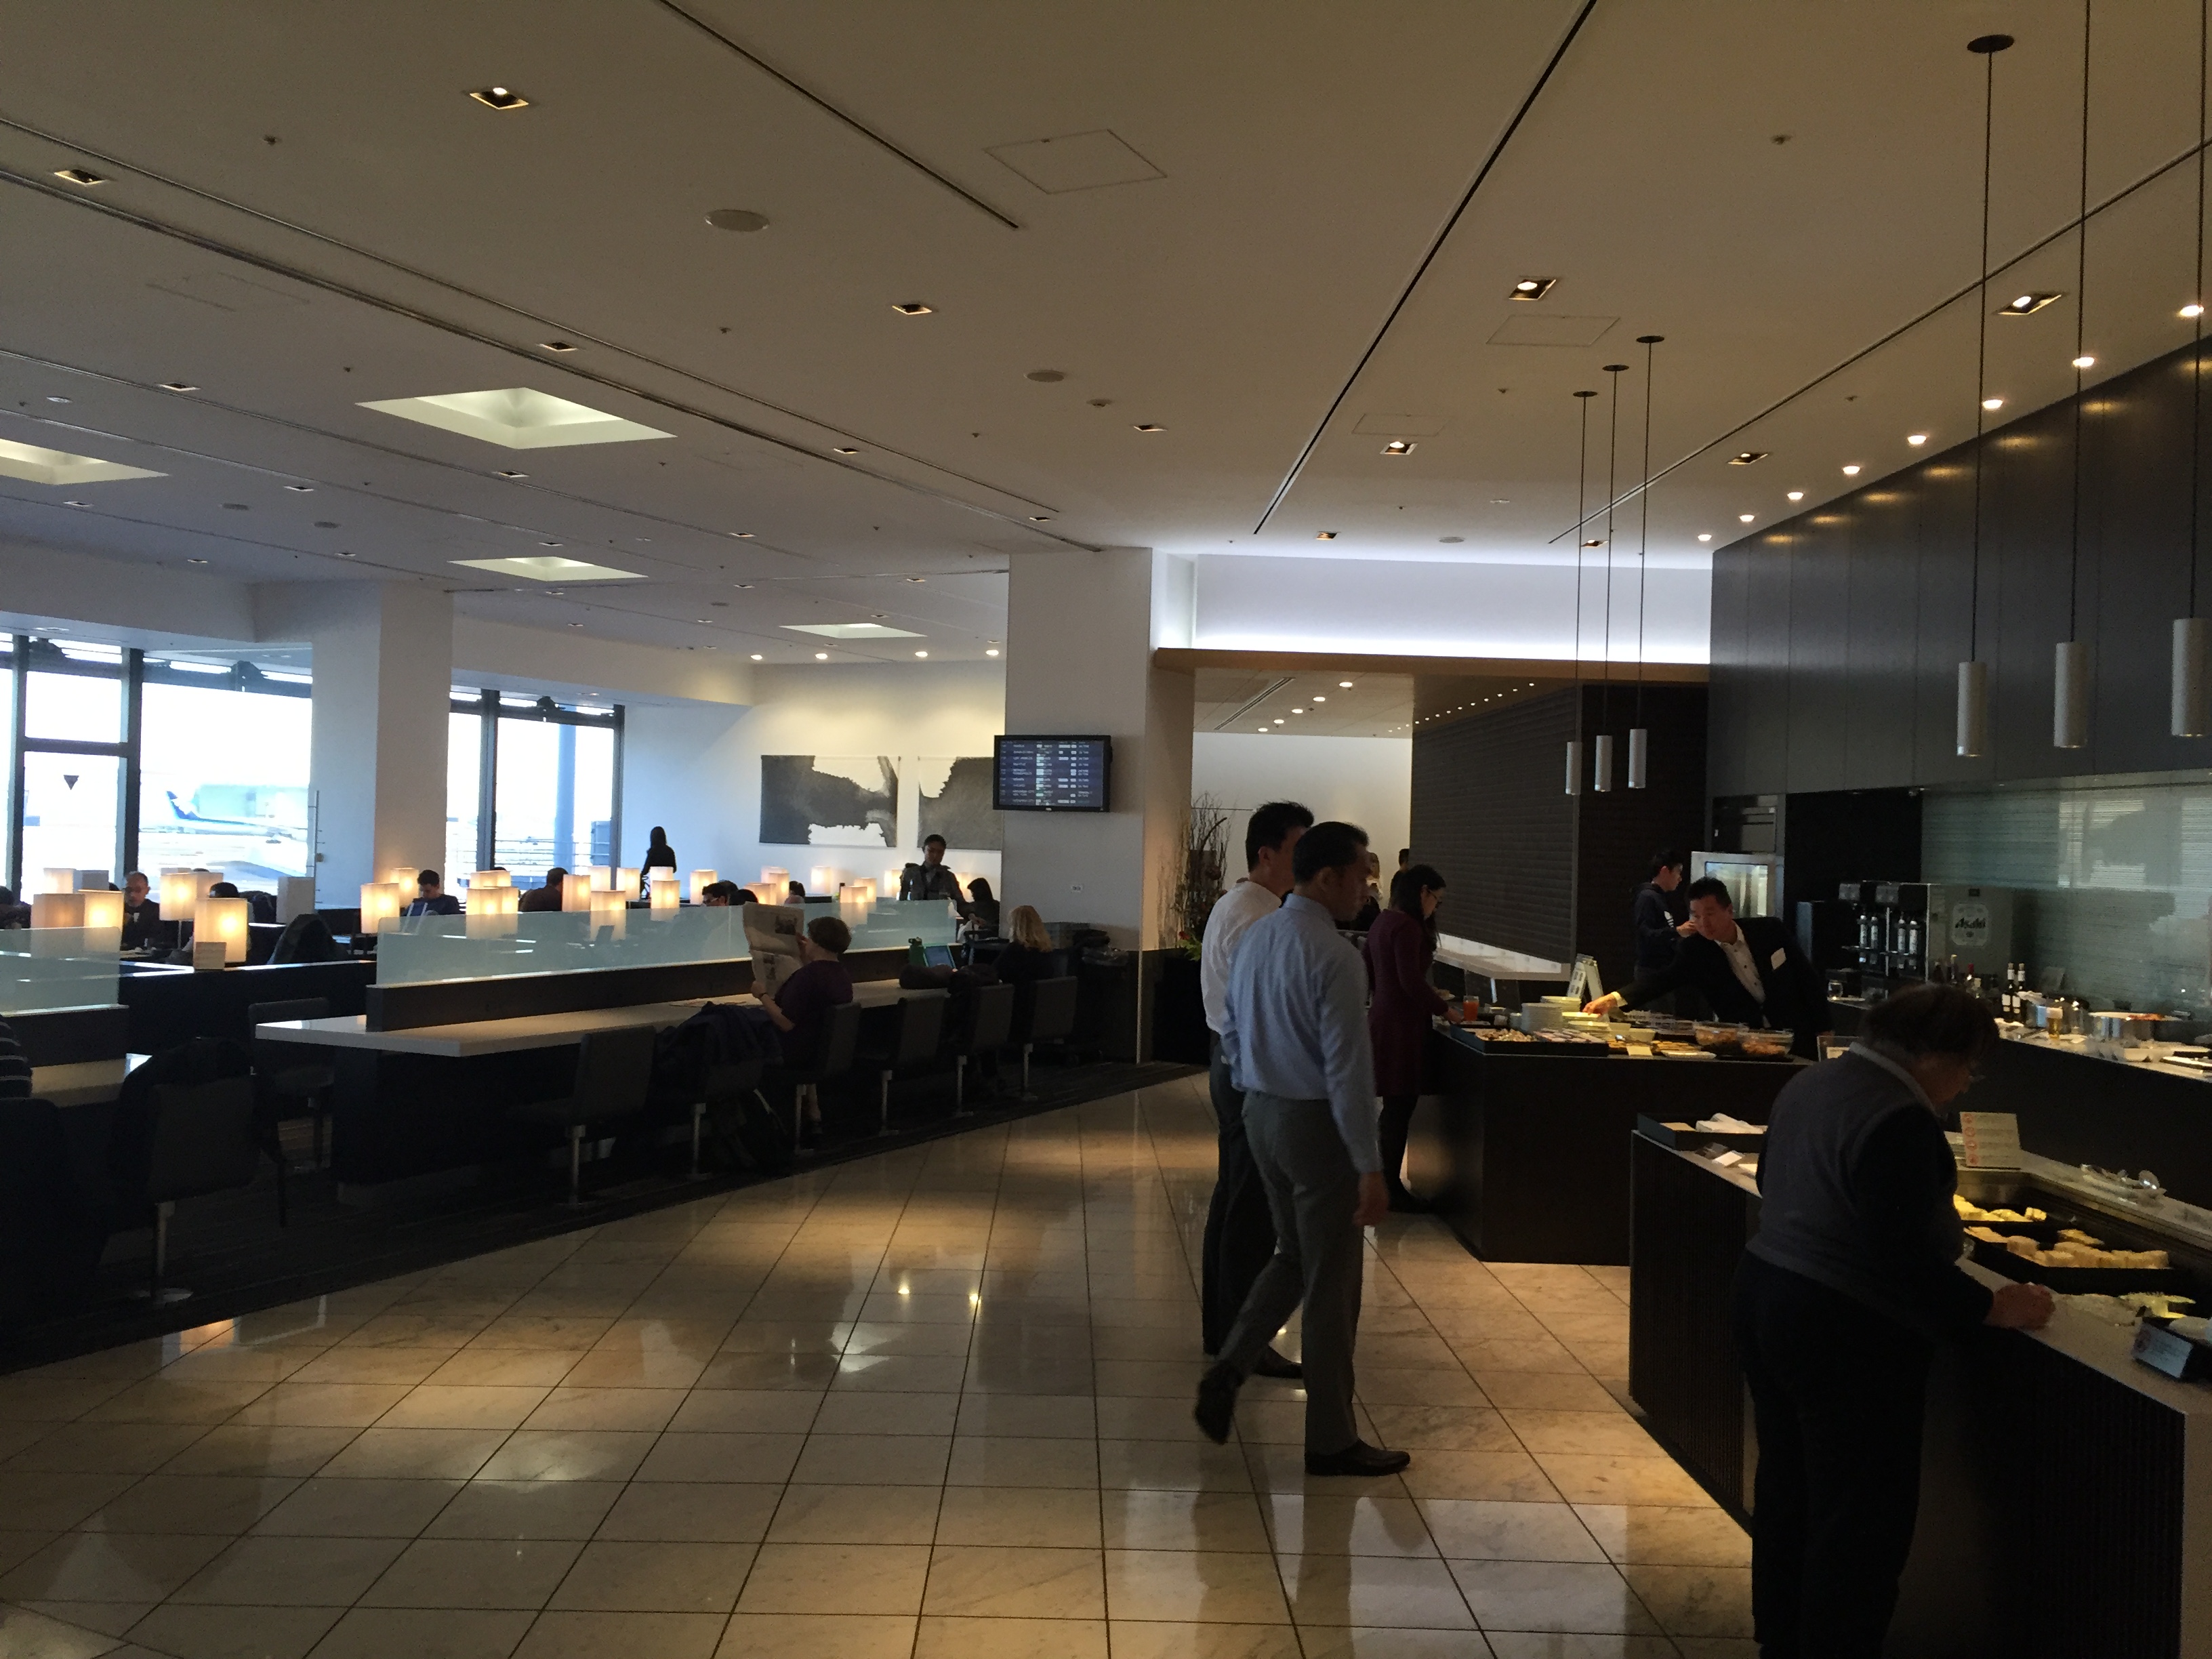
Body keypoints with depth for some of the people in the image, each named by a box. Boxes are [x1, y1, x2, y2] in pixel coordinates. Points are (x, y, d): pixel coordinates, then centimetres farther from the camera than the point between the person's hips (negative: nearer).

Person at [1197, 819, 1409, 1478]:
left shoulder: (1254, 937, 5)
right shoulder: (1334, 955, -21)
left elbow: (1231, 1033, 14)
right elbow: (1348, 1068, -22)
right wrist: (1369, 1168, -19)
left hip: (1261, 1112, 8)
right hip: (1316, 1122, -8)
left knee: (1294, 1257, 24)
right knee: (1331, 1282, 5)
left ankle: (1227, 1374, 13)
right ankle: (1331, 1441, 17)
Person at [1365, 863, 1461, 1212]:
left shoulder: (1383, 922, 13)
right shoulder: (1407, 927, -17)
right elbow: (1410, 981, -22)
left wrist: (1428, 994, 23)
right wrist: (1444, 1008, -9)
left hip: (1383, 1017, 10)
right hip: (1401, 1025, -10)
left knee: (1396, 1108, 15)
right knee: (1399, 1108, -2)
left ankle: (1388, 1183, 21)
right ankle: (1392, 1188, 5)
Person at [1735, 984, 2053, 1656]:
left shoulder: (1812, 1082, 6)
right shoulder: (1900, 1121, -22)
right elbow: (1908, 1258, -24)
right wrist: (1991, 1308, -11)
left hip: (1765, 1292, 10)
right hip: (1846, 1332, -10)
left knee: (1786, 1490, 20)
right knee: (1861, 1516, 5)